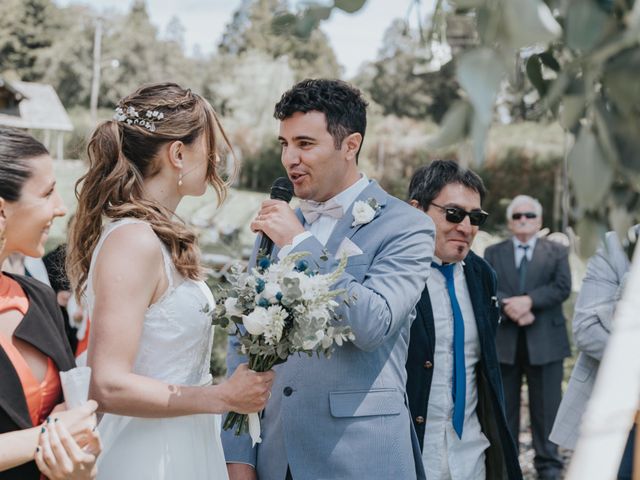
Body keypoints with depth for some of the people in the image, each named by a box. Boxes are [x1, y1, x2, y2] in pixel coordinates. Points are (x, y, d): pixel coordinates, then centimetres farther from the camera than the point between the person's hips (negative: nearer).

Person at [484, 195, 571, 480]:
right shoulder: (493, 253, 12)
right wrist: (510, 307, -19)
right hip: (504, 340, 1)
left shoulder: (557, 252, 9)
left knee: (546, 406, 3)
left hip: (545, 341, -1)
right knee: (504, 407, 7)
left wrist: (528, 300, -18)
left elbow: (562, 287, -6)